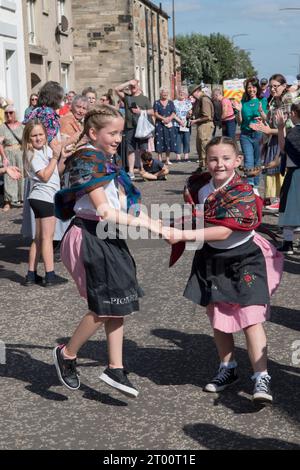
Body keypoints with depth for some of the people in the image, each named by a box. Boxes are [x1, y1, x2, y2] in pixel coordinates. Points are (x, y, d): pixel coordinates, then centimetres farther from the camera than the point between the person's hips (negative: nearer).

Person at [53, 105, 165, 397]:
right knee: (105, 307, -6)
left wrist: (152, 223, 4)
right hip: (90, 239, -9)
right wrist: (143, 222, -19)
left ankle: (115, 369, 16)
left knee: (117, 304, 9)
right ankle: (67, 354, 14)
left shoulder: (105, 160, 14)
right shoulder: (88, 160, -15)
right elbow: (103, 211, -21)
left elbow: (122, 202, 13)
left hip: (109, 238, 9)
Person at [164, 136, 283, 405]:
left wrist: (183, 235, -34)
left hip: (243, 259, -6)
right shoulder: (202, 185, -2)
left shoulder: (242, 192, -21)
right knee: (217, 316, 14)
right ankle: (228, 368, 30)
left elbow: (224, 231, -30)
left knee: (250, 317, -12)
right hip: (211, 259, 6)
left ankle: (262, 378, -9)